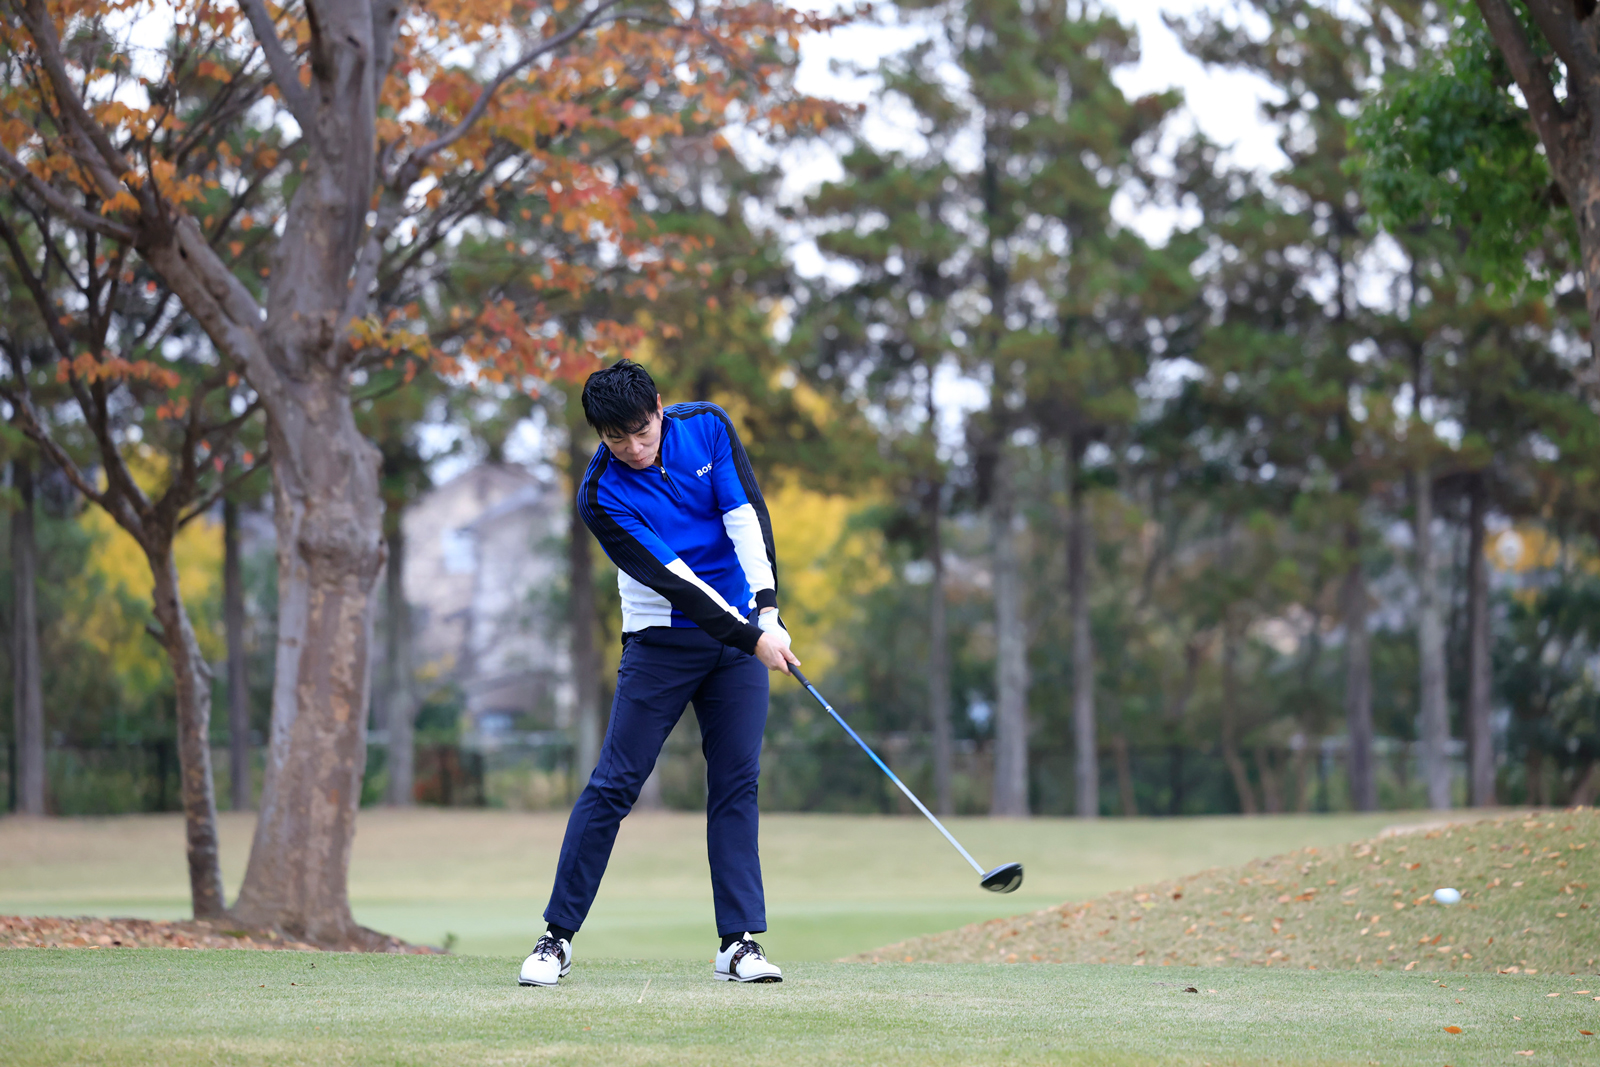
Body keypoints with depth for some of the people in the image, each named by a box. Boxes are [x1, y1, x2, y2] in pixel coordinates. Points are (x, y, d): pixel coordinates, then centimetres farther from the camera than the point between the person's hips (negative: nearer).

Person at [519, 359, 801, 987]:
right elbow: (671, 578, -20)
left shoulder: (707, 427, -4)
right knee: (614, 783, -6)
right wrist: (750, 638, -24)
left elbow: (747, 516, -9)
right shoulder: (601, 496, -16)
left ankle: (740, 942, -1)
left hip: (742, 629, 3)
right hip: (661, 641, -3)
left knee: (737, 783, -1)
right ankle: (558, 936, 3)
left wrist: (767, 610, -20)